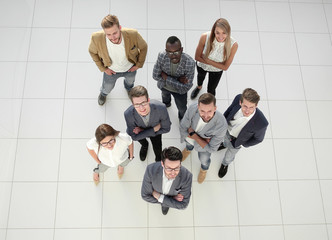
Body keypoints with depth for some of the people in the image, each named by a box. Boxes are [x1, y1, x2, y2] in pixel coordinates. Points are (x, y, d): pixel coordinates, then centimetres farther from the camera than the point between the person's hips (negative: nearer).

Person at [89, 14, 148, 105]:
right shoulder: (97, 38, -39)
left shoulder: (133, 35, -41)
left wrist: (138, 64, -9)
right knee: (107, 87, 30)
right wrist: (103, 68, -10)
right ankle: (103, 93, 70)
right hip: (111, 70, 0)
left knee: (130, 81, 36)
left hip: (130, 68, 1)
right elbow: (92, 51, -14)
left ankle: (129, 89, 75)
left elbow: (143, 47, -17)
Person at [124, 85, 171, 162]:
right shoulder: (128, 114, -43)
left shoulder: (161, 108, -44)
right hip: (139, 129, 0)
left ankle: (159, 159, 54)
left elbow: (166, 129, -26)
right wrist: (154, 129, -35)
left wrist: (142, 131, -27)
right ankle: (145, 145, 67)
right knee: (142, 142, 29)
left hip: (155, 129, 0)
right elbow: (134, 137, -28)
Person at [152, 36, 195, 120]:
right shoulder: (161, 56, -35)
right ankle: (166, 102, 75)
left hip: (180, 91, -2)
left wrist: (167, 78, -34)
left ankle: (182, 118, 63)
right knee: (165, 94, 37)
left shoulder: (190, 63, -41)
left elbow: (186, 87, -35)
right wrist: (177, 80, -32)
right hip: (163, 86, 2)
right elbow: (155, 76, -23)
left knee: (182, 108, 26)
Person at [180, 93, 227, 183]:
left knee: (204, 160, 30)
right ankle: (189, 149, 75)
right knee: (189, 144, 37)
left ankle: (204, 169, 66)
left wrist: (193, 134, -29)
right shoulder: (192, 108, -39)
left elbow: (211, 148, -30)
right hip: (189, 137, 1)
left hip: (204, 145, -1)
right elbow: (183, 129, -22)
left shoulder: (221, 125, -45)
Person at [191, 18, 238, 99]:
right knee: (201, 76, 36)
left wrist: (208, 60, -30)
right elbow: (197, 57, -23)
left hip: (217, 70, -1)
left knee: (211, 90, 23)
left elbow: (225, 67, -25)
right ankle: (199, 87, 74)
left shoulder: (233, 45, -38)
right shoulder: (205, 37, -38)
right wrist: (210, 62, -28)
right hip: (201, 65, 1)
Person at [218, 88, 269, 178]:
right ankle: (225, 144, 74)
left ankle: (225, 164, 64)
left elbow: (258, 139, -20)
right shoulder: (239, 98, -37)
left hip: (236, 140, -2)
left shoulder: (261, 123, -44)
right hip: (227, 129, 2)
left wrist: (242, 145, -10)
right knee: (226, 140, 37)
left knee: (229, 156, 28)